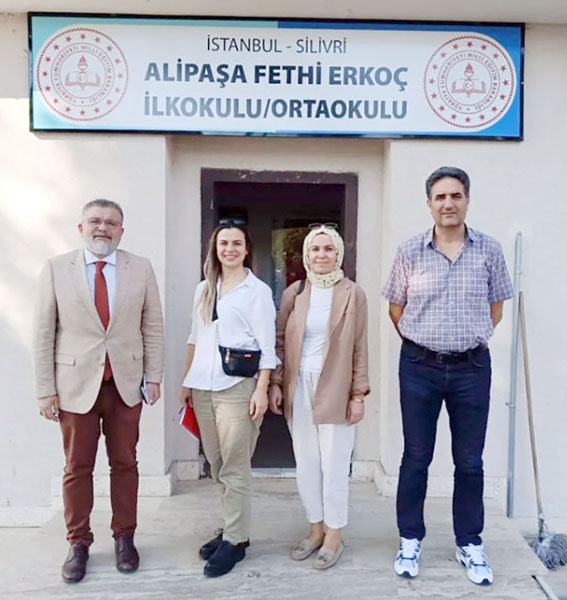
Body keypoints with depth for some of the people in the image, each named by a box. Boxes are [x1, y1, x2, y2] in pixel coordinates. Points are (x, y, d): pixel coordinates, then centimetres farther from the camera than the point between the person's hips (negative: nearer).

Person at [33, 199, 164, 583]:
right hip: (76, 385, -1)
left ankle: (124, 537, 29)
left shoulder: (141, 268, 1)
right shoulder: (56, 269, -1)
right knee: (77, 468, 10)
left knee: (125, 464, 12)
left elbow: (153, 326, 4)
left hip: (126, 384, 1)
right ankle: (79, 543, 28)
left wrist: (154, 376, 0)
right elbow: (44, 333, -1)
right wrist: (46, 389, -3)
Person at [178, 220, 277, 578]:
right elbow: (195, 339, 16)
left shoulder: (258, 291, -2)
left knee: (234, 468, 1)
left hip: (237, 387, -5)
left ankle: (235, 540, 14)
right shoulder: (204, 289, 13)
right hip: (203, 387, 6)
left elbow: (267, 346, -6)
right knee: (217, 465, 13)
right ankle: (232, 529, 27)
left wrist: (261, 390, -13)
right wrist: (187, 381, 14)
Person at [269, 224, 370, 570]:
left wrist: (359, 394, -5)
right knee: (305, 466, 13)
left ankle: (334, 536, 22)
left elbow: (360, 348, -2)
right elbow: (280, 341, 9)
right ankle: (316, 529, 31)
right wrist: (275, 384, 2)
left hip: (335, 391, -3)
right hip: (298, 388, 3)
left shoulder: (353, 294, -2)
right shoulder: (294, 293, 6)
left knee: (334, 467, 4)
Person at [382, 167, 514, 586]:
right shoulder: (410, 251, -3)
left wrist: (470, 339, 6)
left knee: (470, 462, 11)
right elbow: (396, 307, 7)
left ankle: (470, 545, 28)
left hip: (472, 367, 1)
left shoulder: (489, 250, -1)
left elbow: (496, 307, 10)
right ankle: (410, 540, 26)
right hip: (420, 366, 0)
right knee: (416, 457, 10)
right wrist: (420, 341, 6)